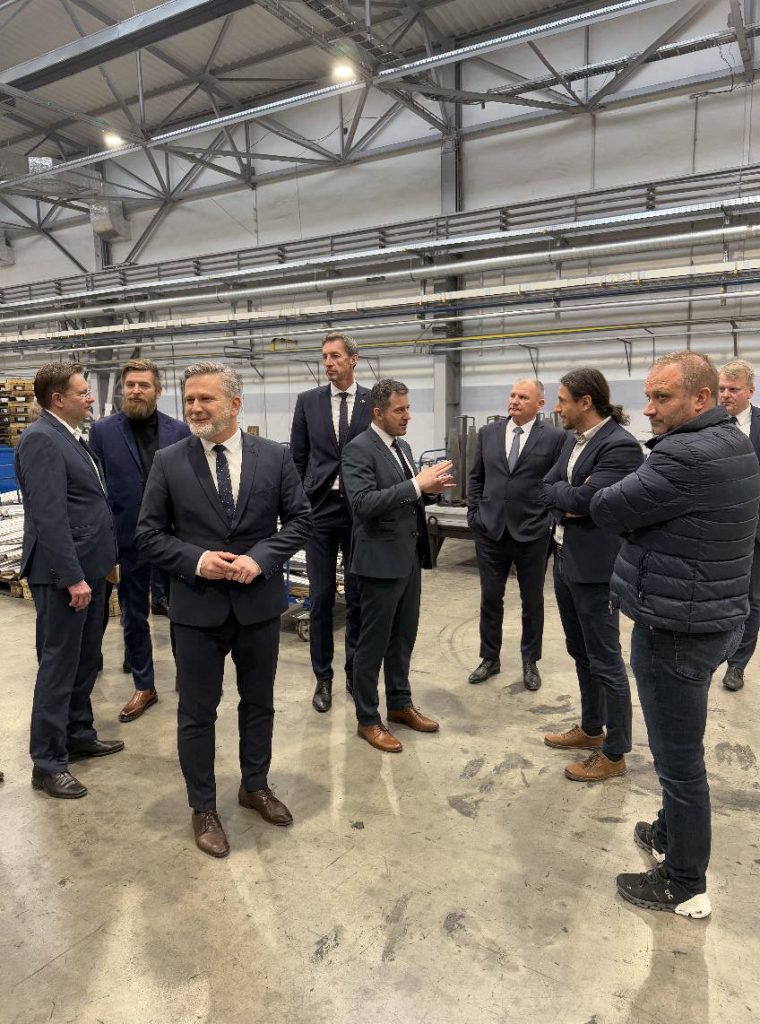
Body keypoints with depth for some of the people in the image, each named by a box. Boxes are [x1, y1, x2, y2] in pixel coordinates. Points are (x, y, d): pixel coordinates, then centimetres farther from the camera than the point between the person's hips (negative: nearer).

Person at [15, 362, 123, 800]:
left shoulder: (75, 437, 13)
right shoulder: (41, 439, -15)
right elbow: (49, 516, -21)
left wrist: (105, 560, 17)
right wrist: (72, 578, -22)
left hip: (90, 568, 9)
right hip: (64, 574, -9)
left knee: (85, 661, 19)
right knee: (59, 666, 1)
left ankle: (79, 735, 35)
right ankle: (48, 763, 14)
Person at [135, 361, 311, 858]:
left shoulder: (274, 456, -3)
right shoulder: (169, 461, -5)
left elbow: (300, 519, -1)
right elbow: (149, 533, -2)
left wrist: (262, 558, -16)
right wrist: (196, 560, -18)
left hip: (259, 602, 1)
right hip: (198, 607, -1)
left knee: (259, 703, 18)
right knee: (197, 713, 11)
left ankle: (256, 786, 41)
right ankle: (204, 809, 31)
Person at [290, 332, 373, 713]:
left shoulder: (373, 402, 1)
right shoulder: (308, 401, 5)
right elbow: (297, 457, 8)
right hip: (319, 509, 1)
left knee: (358, 597, 9)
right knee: (321, 598, 5)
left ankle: (355, 671, 26)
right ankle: (323, 677, 19)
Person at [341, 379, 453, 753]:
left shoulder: (402, 447, 12)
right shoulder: (358, 449, -14)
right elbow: (364, 503, -26)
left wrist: (429, 489, -4)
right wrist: (417, 484, -28)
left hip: (410, 557, 8)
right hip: (382, 560, -8)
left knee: (403, 638, 19)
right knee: (373, 644, 5)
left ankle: (400, 704, 35)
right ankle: (367, 719, 20)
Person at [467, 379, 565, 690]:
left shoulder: (555, 437, -5)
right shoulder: (488, 432, 6)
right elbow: (475, 477, 12)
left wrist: (552, 520, -7)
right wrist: (474, 513, 5)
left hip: (532, 533, -3)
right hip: (490, 530, 3)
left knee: (532, 601, 12)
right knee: (490, 598, 12)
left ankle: (530, 662, 29)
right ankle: (490, 658, 28)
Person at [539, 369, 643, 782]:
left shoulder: (621, 446, -19)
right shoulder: (573, 440, 10)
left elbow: (582, 500, -25)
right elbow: (546, 489, 6)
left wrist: (561, 493, -7)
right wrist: (569, 496, -12)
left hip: (594, 567, -9)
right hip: (564, 560, 9)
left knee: (605, 662, 3)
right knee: (581, 653, 21)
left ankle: (614, 754, 18)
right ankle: (590, 728, 39)